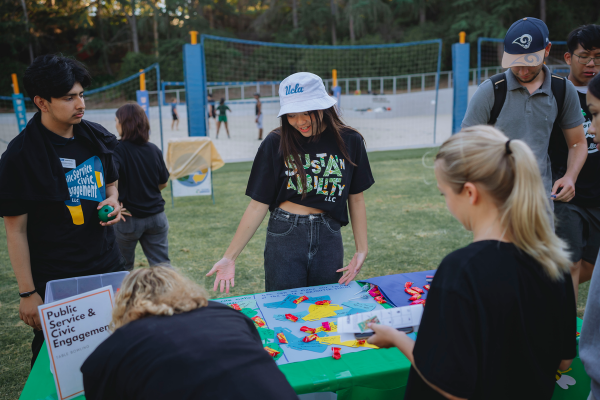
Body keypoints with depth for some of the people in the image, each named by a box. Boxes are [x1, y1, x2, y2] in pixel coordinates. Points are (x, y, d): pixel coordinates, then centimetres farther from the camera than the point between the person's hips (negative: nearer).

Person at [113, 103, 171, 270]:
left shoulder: (117, 149, -13)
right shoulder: (154, 149, 0)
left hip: (129, 218, -3)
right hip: (156, 216, 3)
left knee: (124, 269, 17)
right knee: (162, 265, 8)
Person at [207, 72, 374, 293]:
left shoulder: (349, 141, -1)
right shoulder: (276, 143, -6)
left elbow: (356, 198, 6)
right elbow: (259, 204, -5)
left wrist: (361, 250, 1)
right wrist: (229, 257, -9)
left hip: (328, 238, 2)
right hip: (284, 237, -1)